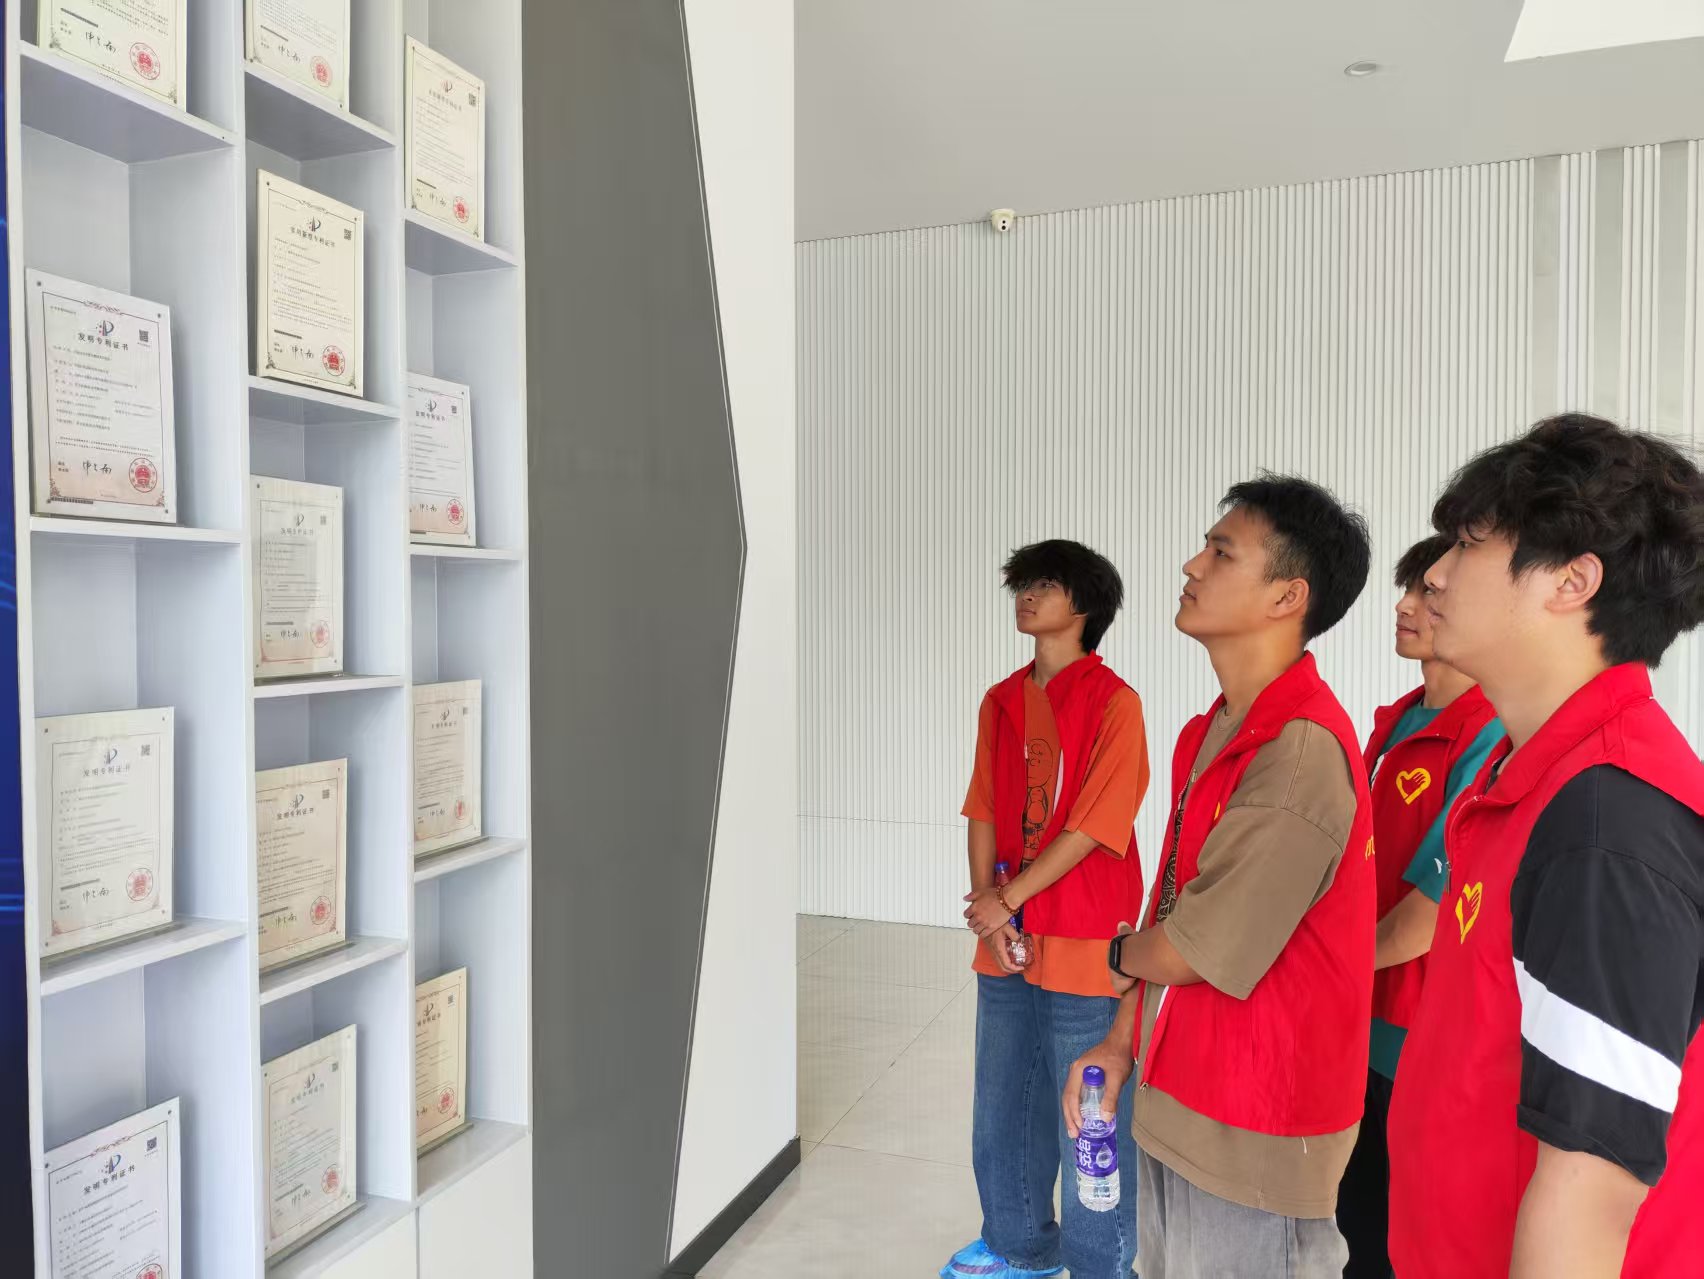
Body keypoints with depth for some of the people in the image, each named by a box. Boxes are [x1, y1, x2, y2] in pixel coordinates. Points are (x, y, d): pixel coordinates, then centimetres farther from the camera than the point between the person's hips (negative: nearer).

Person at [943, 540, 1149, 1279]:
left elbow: (1093, 825, -15)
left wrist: (1009, 898, -13)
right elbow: (984, 811, 8)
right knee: (1001, 1106, 18)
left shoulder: (1113, 702, -10)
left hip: (1082, 942, -6)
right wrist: (987, 904, -5)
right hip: (1006, 941, 6)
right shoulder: (1001, 702, 8)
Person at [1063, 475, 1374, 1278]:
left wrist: (1122, 957, -2)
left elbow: (1197, 949, -22)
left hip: (1253, 1127, -8)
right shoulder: (1209, 732, 4)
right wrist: (1123, 1038, 9)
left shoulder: (1304, 750, -25)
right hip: (1176, 1100, 8)